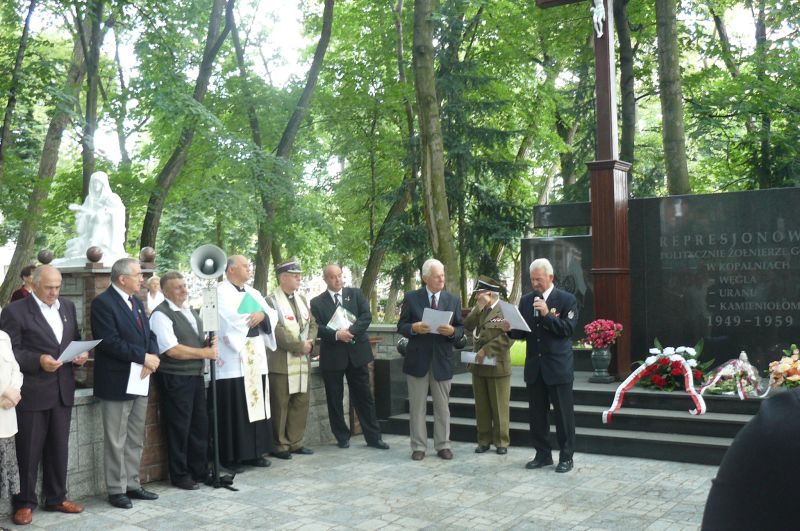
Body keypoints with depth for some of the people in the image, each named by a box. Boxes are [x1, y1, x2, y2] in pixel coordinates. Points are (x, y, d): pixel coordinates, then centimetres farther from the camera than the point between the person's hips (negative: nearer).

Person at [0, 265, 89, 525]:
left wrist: (82, 352, -3)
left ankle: (56, 497, 26)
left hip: (63, 390, 6)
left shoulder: (67, 306, 11)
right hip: (32, 392, -5)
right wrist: (38, 361, -24)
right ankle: (25, 502, 16)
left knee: (59, 447, 13)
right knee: (29, 450, 3)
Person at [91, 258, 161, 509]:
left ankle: (132, 485, 23)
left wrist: (152, 359, -9)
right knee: (116, 441, 1)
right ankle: (116, 490, 11)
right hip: (116, 383, -8)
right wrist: (143, 357, -20)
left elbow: (149, 335, 11)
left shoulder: (137, 302, 14)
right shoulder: (103, 302, -13)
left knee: (136, 440, 14)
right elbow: (110, 342, -22)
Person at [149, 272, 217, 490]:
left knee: (200, 425, 12)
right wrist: (205, 352, -13)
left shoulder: (191, 312, 15)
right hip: (175, 379, -8)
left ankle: (200, 471, 25)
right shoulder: (161, 315, -12)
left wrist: (211, 343, 1)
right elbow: (172, 350, -19)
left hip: (196, 376, 8)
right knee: (179, 428, 1)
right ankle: (180, 476, 14)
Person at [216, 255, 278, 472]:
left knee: (256, 404, 9)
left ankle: (254, 452, 17)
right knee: (234, 409, -5)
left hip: (255, 357, 7)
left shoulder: (253, 293, 18)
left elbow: (272, 314, 9)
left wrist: (262, 315, -12)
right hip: (233, 359, -7)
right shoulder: (221, 292, -5)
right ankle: (231, 457, 2)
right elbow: (230, 319, -20)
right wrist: (252, 319, -5)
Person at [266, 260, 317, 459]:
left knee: (301, 403, 10)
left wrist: (310, 342, -5)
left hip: (302, 361, 7)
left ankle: (295, 442, 19)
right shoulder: (271, 300, -9)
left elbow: (312, 323, 15)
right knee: (280, 405, -1)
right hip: (281, 362, -7)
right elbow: (276, 331, -18)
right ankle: (279, 445, 9)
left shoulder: (302, 299, 15)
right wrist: (300, 346, -14)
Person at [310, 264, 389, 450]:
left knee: (364, 396, 5)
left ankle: (373, 437, 11)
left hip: (356, 352, 1)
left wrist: (351, 331, -18)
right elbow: (317, 328, -7)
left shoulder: (355, 294, 7)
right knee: (335, 399, 6)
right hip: (332, 355, -1)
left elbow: (366, 316, -4)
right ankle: (342, 436, 20)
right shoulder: (317, 302, 3)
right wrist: (336, 334, -22)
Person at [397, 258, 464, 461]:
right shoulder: (411, 298, 0)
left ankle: (443, 446, 17)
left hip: (442, 360, 2)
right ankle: (418, 446, 13)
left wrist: (452, 331, -16)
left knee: (442, 406, 8)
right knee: (417, 406, 5)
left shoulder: (453, 300, 5)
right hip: (417, 360, -1)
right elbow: (401, 326, 1)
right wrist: (413, 328, -19)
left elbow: (461, 329, 6)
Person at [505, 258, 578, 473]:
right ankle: (543, 454, 22)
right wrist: (510, 329, -11)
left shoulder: (566, 300, -4)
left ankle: (566, 457, 13)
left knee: (563, 414, 3)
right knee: (536, 414, 10)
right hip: (534, 367, 5)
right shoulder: (526, 301, 10)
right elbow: (522, 332, 9)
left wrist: (547, 315, -22)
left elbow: (568, 329, -13)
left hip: (558, 367, -5)